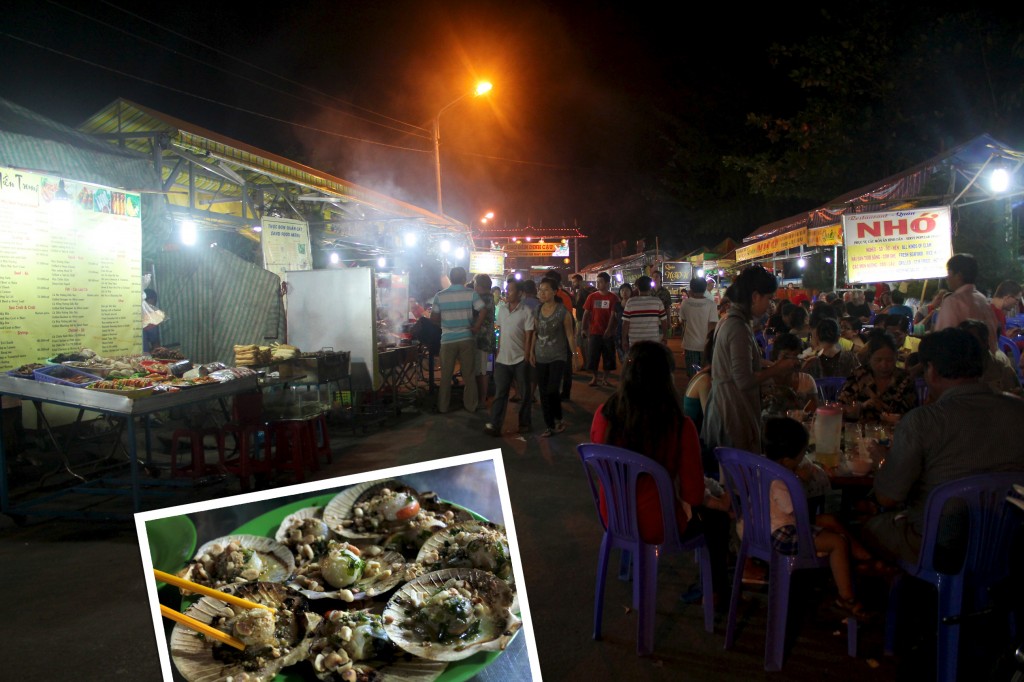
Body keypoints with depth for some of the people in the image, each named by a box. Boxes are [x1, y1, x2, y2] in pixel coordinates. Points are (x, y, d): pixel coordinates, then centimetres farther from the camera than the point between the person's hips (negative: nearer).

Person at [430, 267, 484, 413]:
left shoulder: (439, 296, -2)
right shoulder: (471, 293, -5)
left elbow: (434, 319, 1)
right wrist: (476, 327, -3)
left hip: (448, 340, 0)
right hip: (467, 338, 0)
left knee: (446, 375, 10)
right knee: (469, 375, 10)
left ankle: (443, 406, 16)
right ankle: (470, 405, 17)